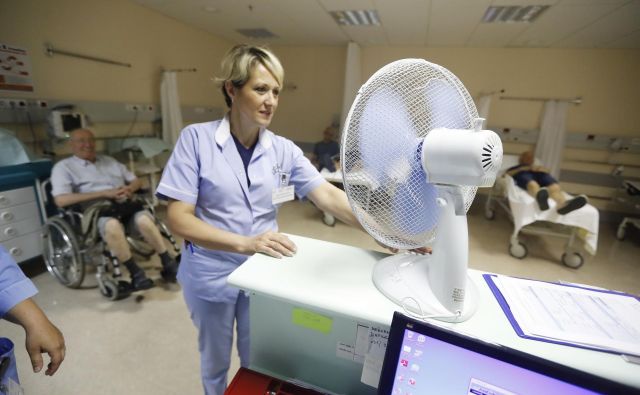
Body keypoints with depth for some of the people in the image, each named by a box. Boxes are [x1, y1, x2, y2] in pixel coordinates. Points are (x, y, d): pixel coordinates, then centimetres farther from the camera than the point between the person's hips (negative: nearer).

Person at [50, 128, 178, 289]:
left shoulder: (109, 160, 26)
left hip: (125, 205, 3)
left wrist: (129, 189, -2)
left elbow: (136, 181, 25)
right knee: (112, 225, -39)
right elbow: (61, 200, -5)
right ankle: (136, 273, -28)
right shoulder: (63, 167, 11)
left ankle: (168, 265, -23)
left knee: (144, 221, -32)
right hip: (96, 211, -3)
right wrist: (104, 193, -12)